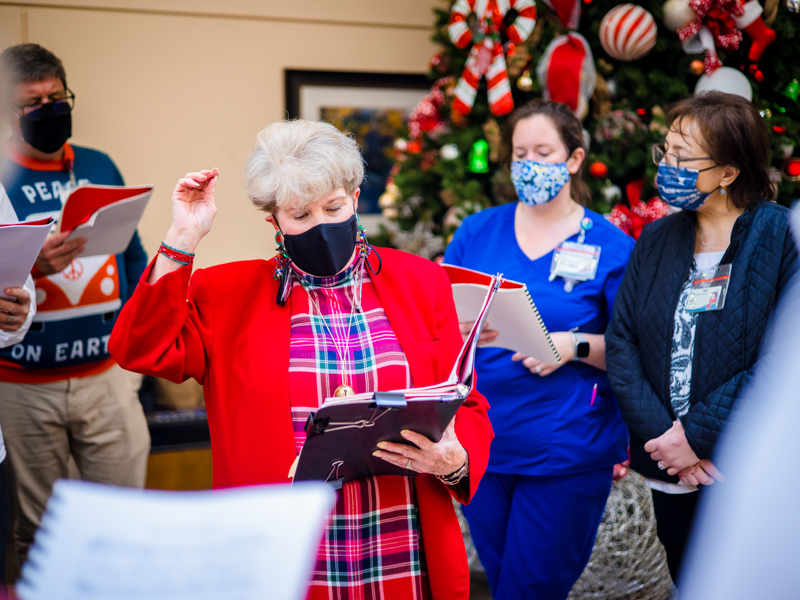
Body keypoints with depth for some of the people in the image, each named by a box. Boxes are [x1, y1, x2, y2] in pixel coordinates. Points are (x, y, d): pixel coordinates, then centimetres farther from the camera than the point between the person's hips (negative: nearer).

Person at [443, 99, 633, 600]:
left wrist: (575, 346, -19)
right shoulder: (476, 233, 7)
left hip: (567, 453, -3)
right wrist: (458, 329, -16)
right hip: (481, 443, 3)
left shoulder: (611, 247, -1)